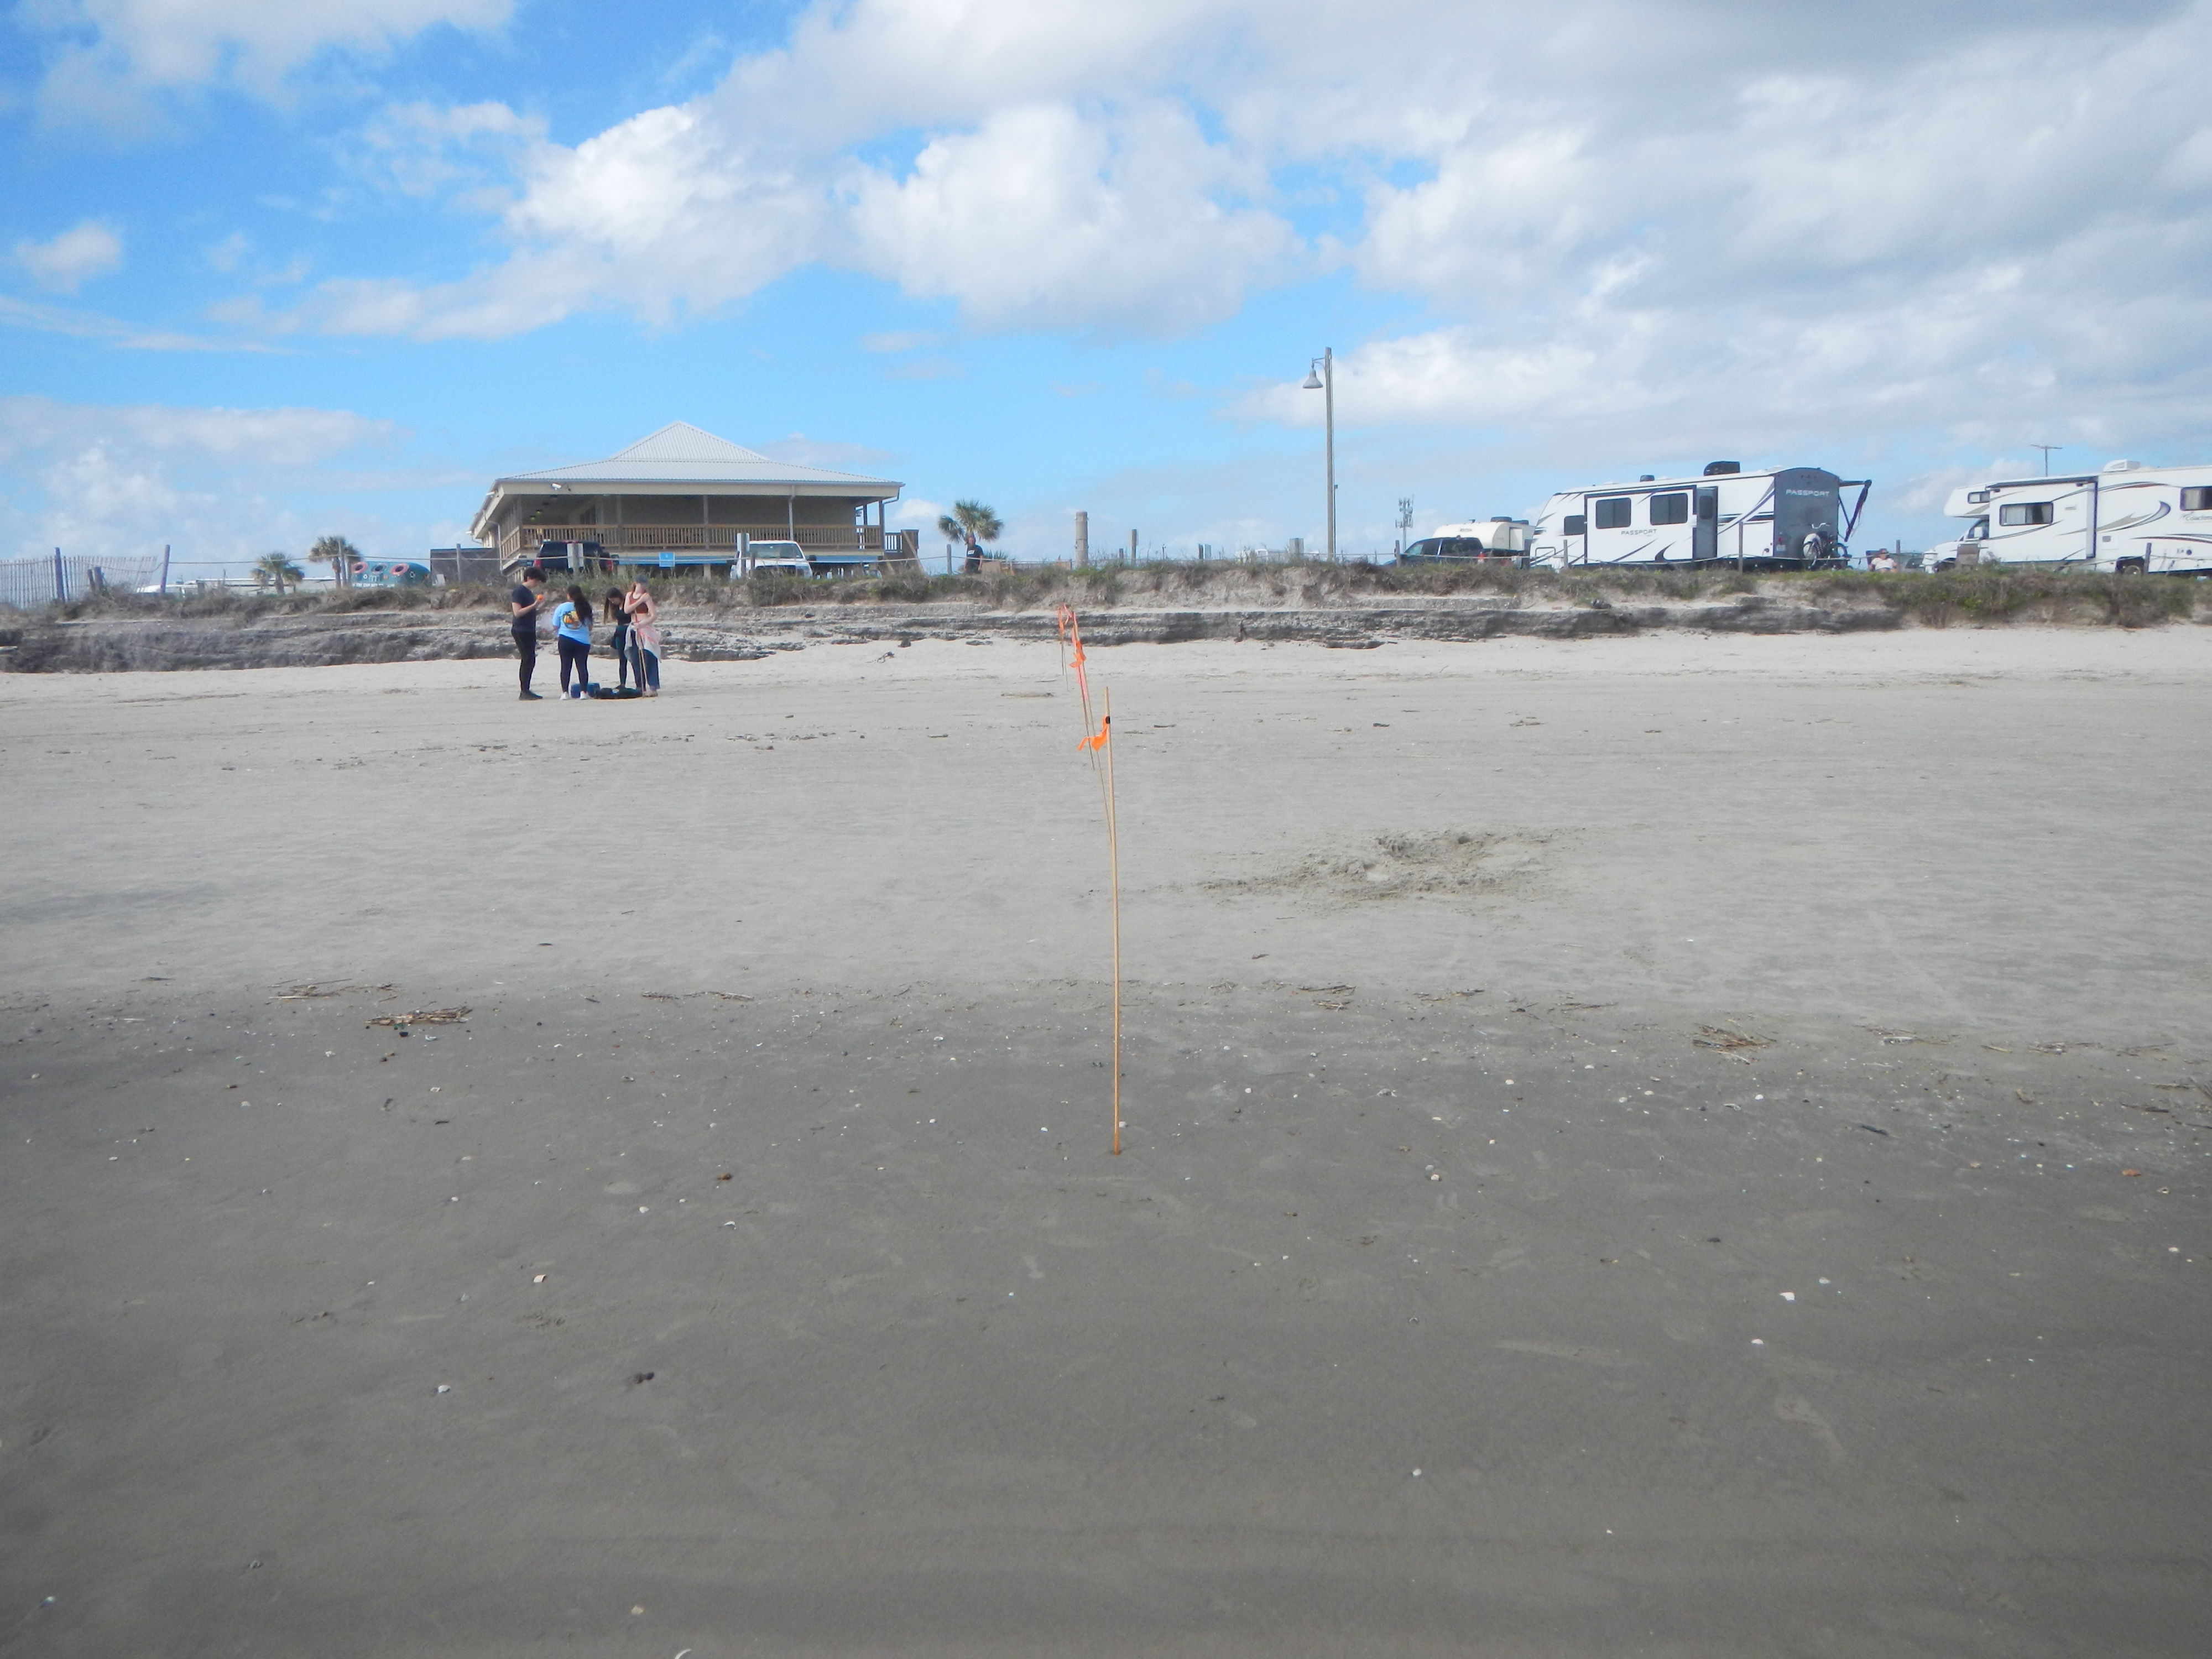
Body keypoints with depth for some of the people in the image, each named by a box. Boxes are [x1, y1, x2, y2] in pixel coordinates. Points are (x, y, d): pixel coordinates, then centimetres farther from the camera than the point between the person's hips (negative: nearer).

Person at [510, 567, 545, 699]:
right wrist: (534, 605, -22)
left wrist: (538, 603, 12)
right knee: (527, 660, -10)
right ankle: (524, 692, -9)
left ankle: (527, 690, 14)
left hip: (529, 631, 9)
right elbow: (518, 612, -19)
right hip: (521, 631, -9)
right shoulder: (519, 591, -11)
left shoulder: (529, 592, 17)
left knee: (530, 661, 9)